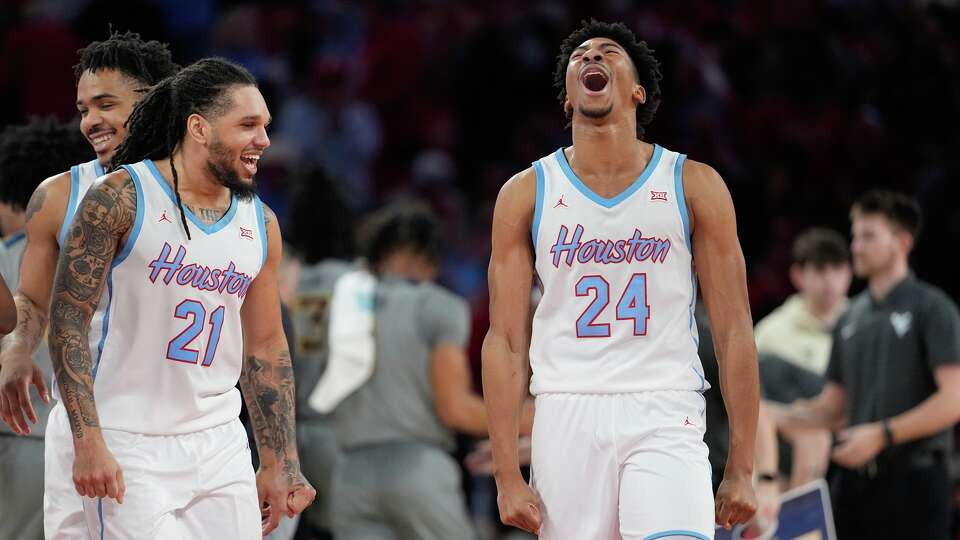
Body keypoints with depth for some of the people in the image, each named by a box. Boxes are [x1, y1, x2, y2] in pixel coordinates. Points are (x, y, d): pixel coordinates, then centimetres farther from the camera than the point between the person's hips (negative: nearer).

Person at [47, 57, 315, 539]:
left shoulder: (260, 223, 8)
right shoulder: (121, 198, -9)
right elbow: (68, 320, -11)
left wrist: (280, 465, 12)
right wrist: (89, 443, -19)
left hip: (220, 445, 6)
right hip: (129, 447, -6)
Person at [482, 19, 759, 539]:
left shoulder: (695, 185, 4)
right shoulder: (526, 193, 7)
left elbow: (734, 332, 4)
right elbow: (505, 340, 5)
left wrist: (741, 470, -1)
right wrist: (507, 475, -2)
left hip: (665, 417, -2)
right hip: (567, 418, 2)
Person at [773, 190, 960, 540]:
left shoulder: (932, 310, -4)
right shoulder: (850, 319, 17)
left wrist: (882, 433, -18)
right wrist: (790, 415, -1)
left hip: (913, 481, -6)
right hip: (855, 481, 6)